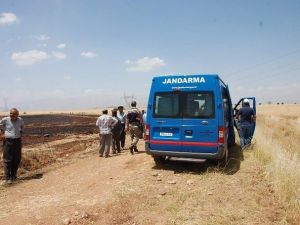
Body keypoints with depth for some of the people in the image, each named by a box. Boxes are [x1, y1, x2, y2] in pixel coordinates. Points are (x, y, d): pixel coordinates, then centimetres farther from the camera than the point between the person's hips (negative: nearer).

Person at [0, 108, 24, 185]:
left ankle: (13, 176, 22)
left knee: (17, 160, 7)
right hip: (8, 141, -3)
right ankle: (7, 178, 4)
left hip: (17, 141, 3)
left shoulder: (20, 120, 1)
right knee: (7, 160, -3)